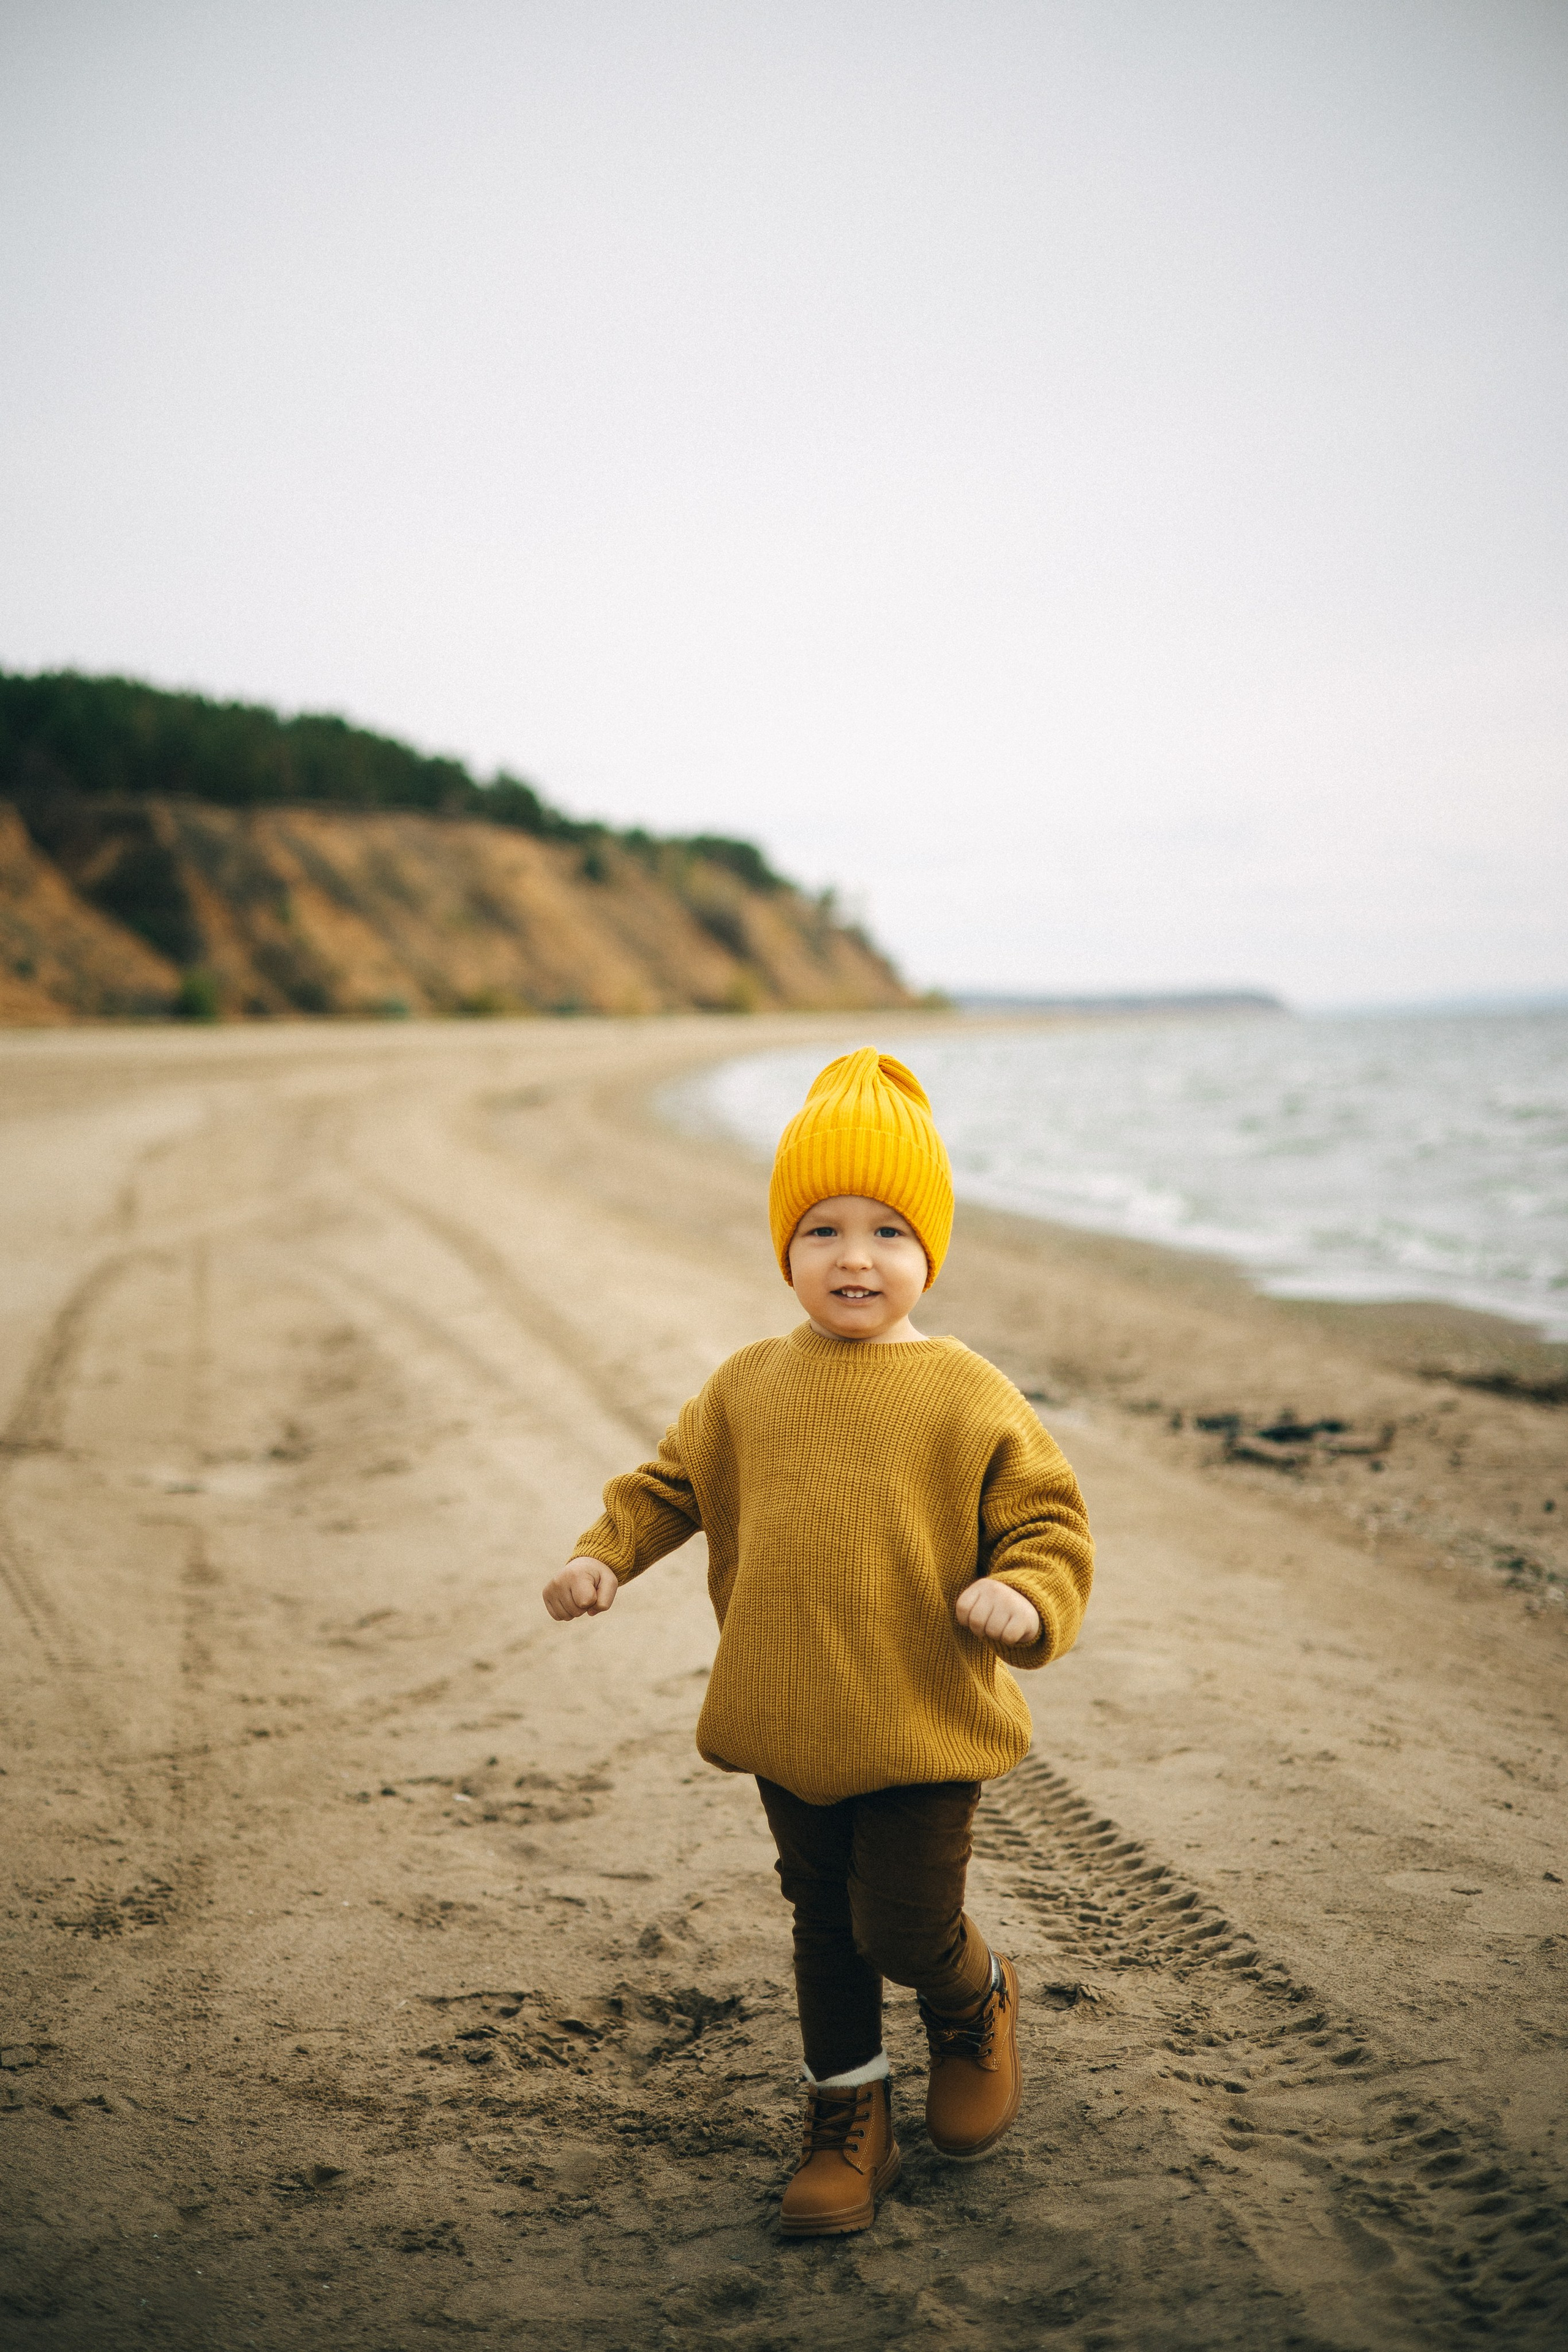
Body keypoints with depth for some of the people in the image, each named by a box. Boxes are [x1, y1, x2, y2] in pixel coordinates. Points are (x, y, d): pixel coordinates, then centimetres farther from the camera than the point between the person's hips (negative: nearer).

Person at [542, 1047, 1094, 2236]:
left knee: (903, 1928, -2)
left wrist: (1024, 1599, -25)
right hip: (791, 1723, 4)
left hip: (925, 1723, -4)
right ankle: (849, 2116, 35)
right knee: (822, 1922, 16)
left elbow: (1048, 1520, -6)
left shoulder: (969, 1398, -9)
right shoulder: (747, 1387, 3)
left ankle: (978, 2003, 34)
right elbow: (669, 1481, 17)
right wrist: (604, 1557, 3)